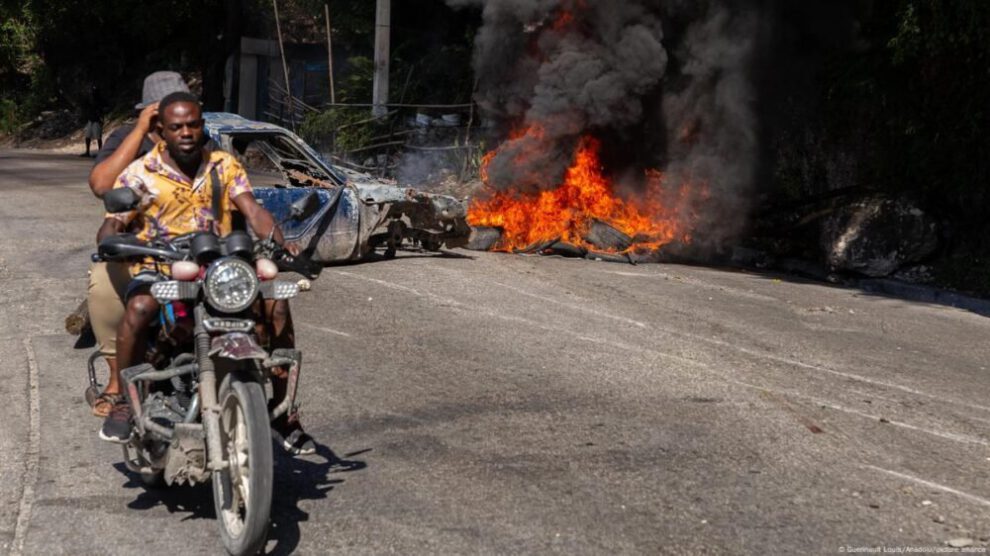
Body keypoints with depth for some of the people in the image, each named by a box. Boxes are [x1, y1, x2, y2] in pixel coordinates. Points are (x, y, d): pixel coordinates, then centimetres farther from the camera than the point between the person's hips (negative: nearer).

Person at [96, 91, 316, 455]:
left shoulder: (224, 166, 8)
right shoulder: (140, 174, 1)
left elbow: (253, 211, -4)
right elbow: (112, 224, -5)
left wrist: (280, 242, -24)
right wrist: (111, 241, -31)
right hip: (159, 271, -2)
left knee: (277, 305, -20)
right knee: (138, 309, -36)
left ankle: (281, 409, -7)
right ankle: (123, 403, -15)